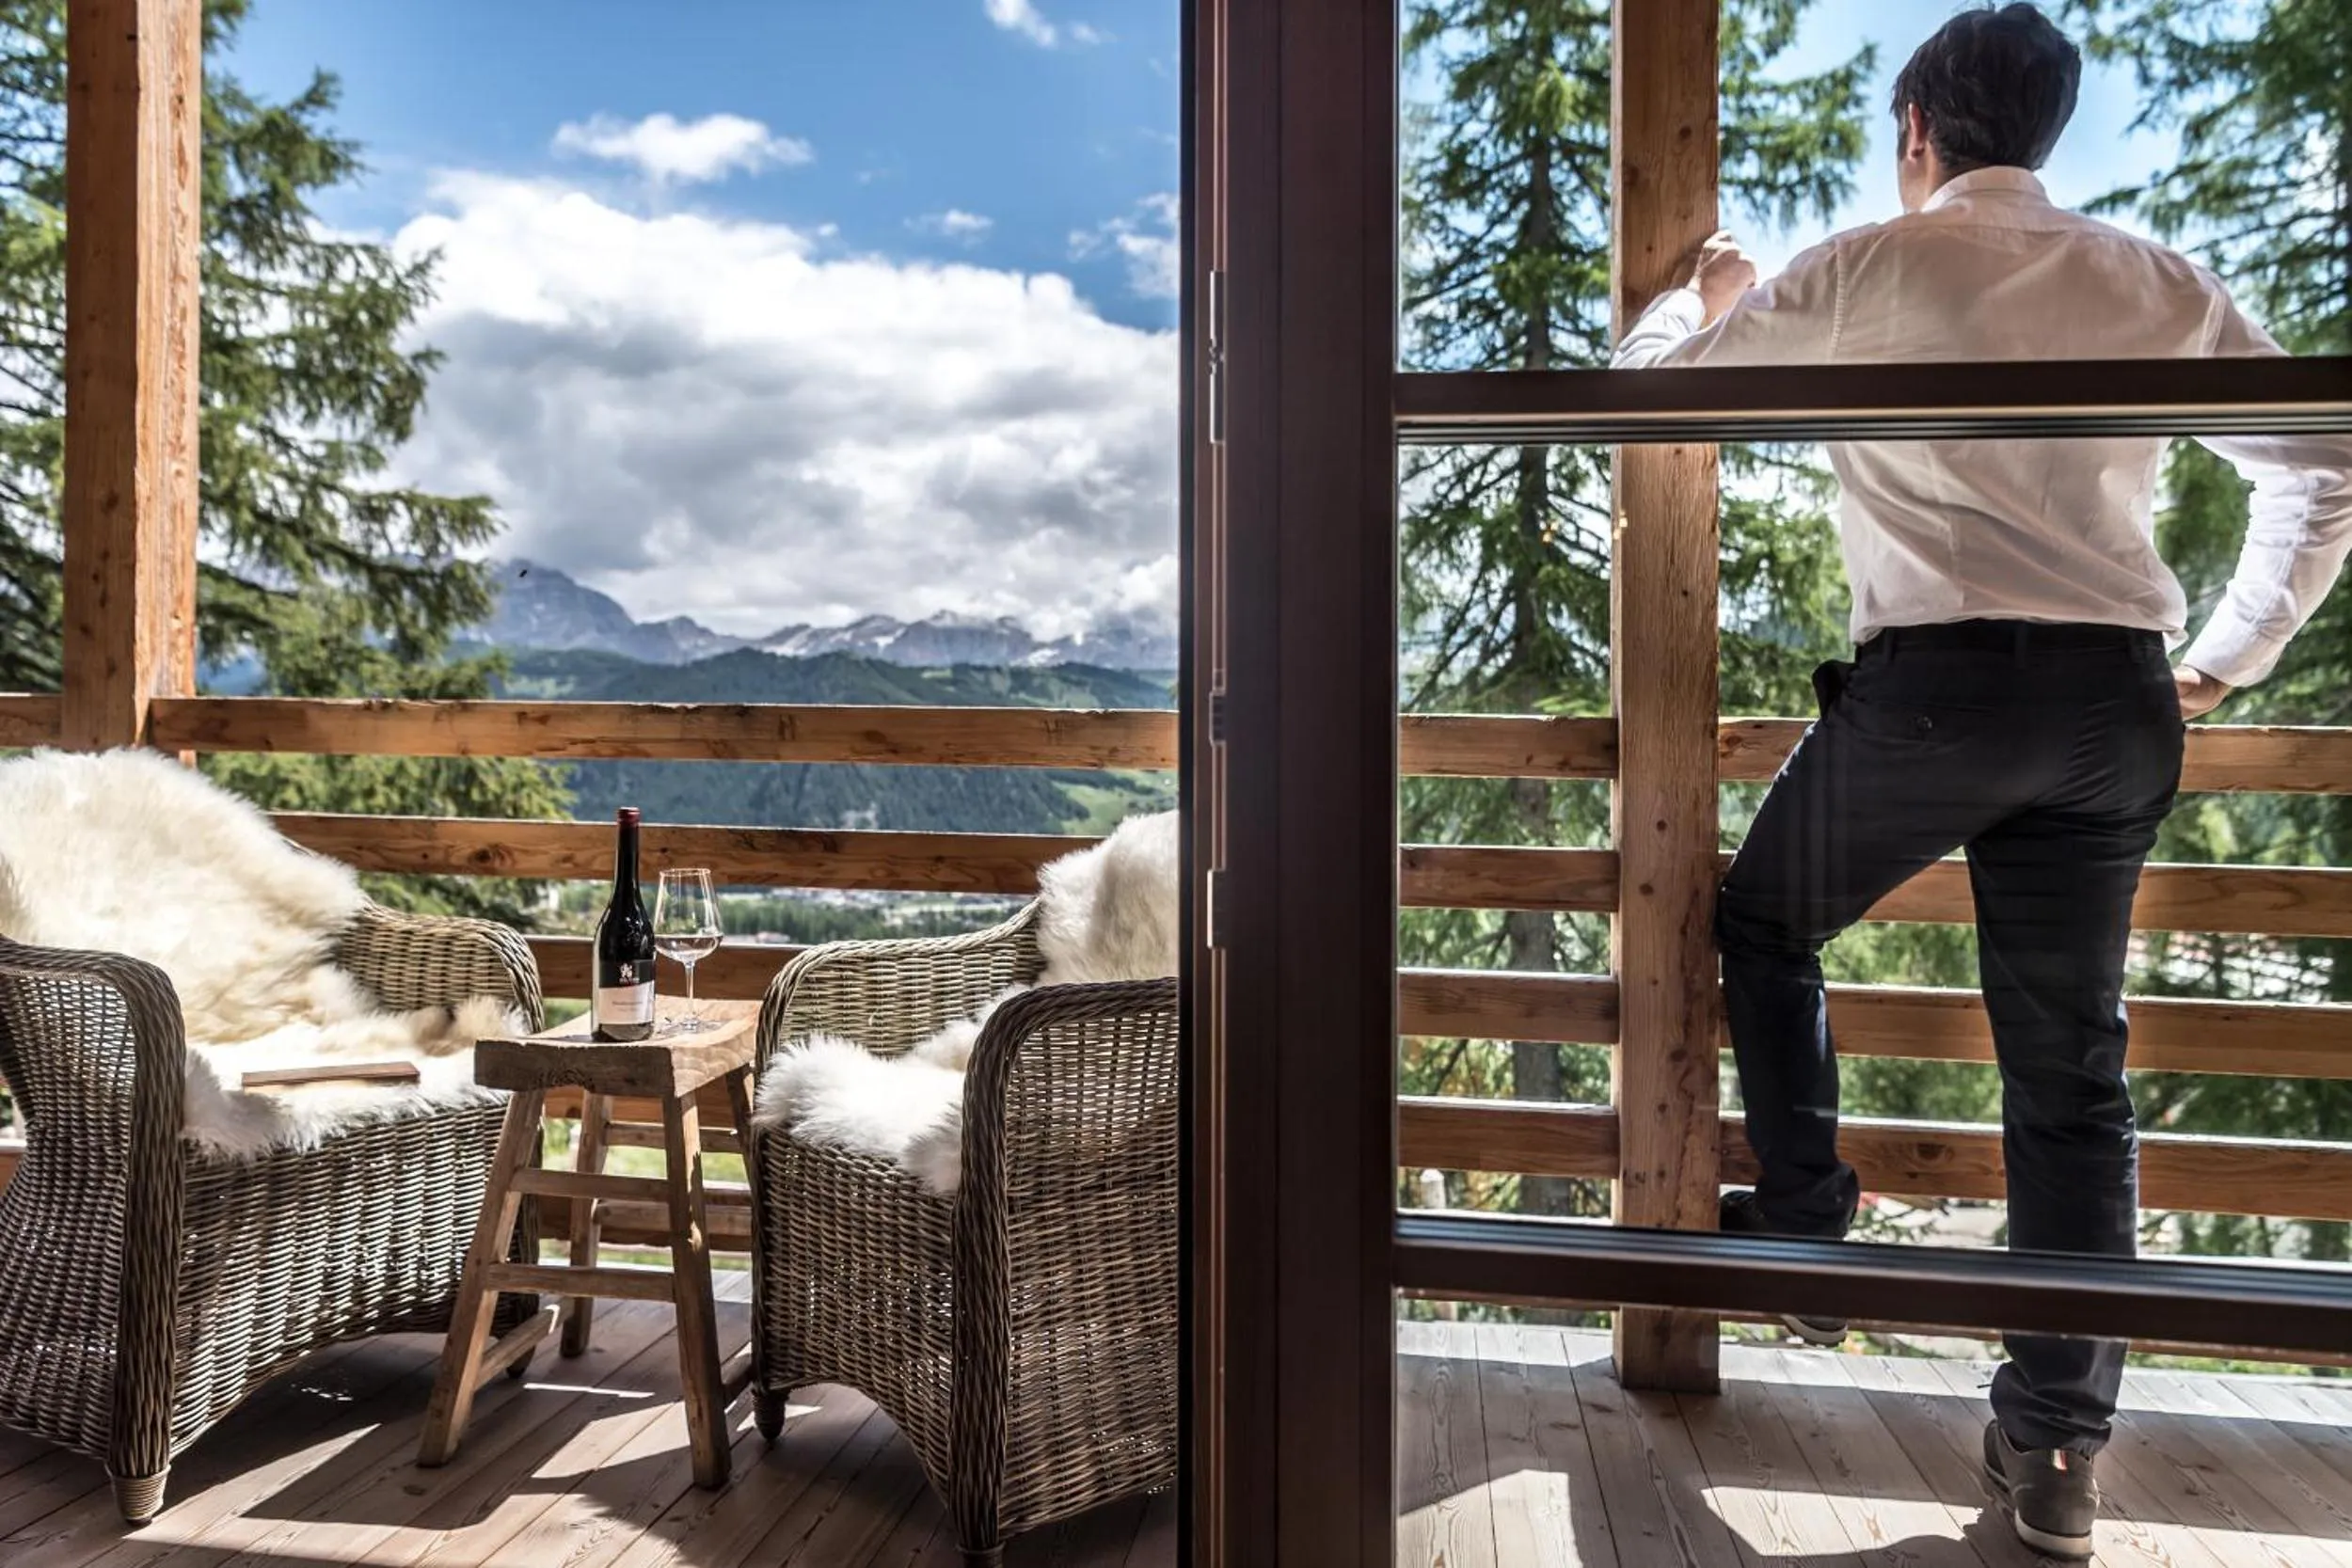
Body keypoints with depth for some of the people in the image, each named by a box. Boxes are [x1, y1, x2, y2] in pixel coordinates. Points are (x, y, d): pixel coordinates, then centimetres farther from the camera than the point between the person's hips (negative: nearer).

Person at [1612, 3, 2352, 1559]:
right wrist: (2221, 665, 23)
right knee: (2073, 1070, 9)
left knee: (1764, 926, 21)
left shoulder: (1863, 272, 3)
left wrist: (1703, 297, 30)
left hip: (1934, 682, -4)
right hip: (2118, 705, 5)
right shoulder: (2165, 286, 15)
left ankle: (1807, 1227, 20)